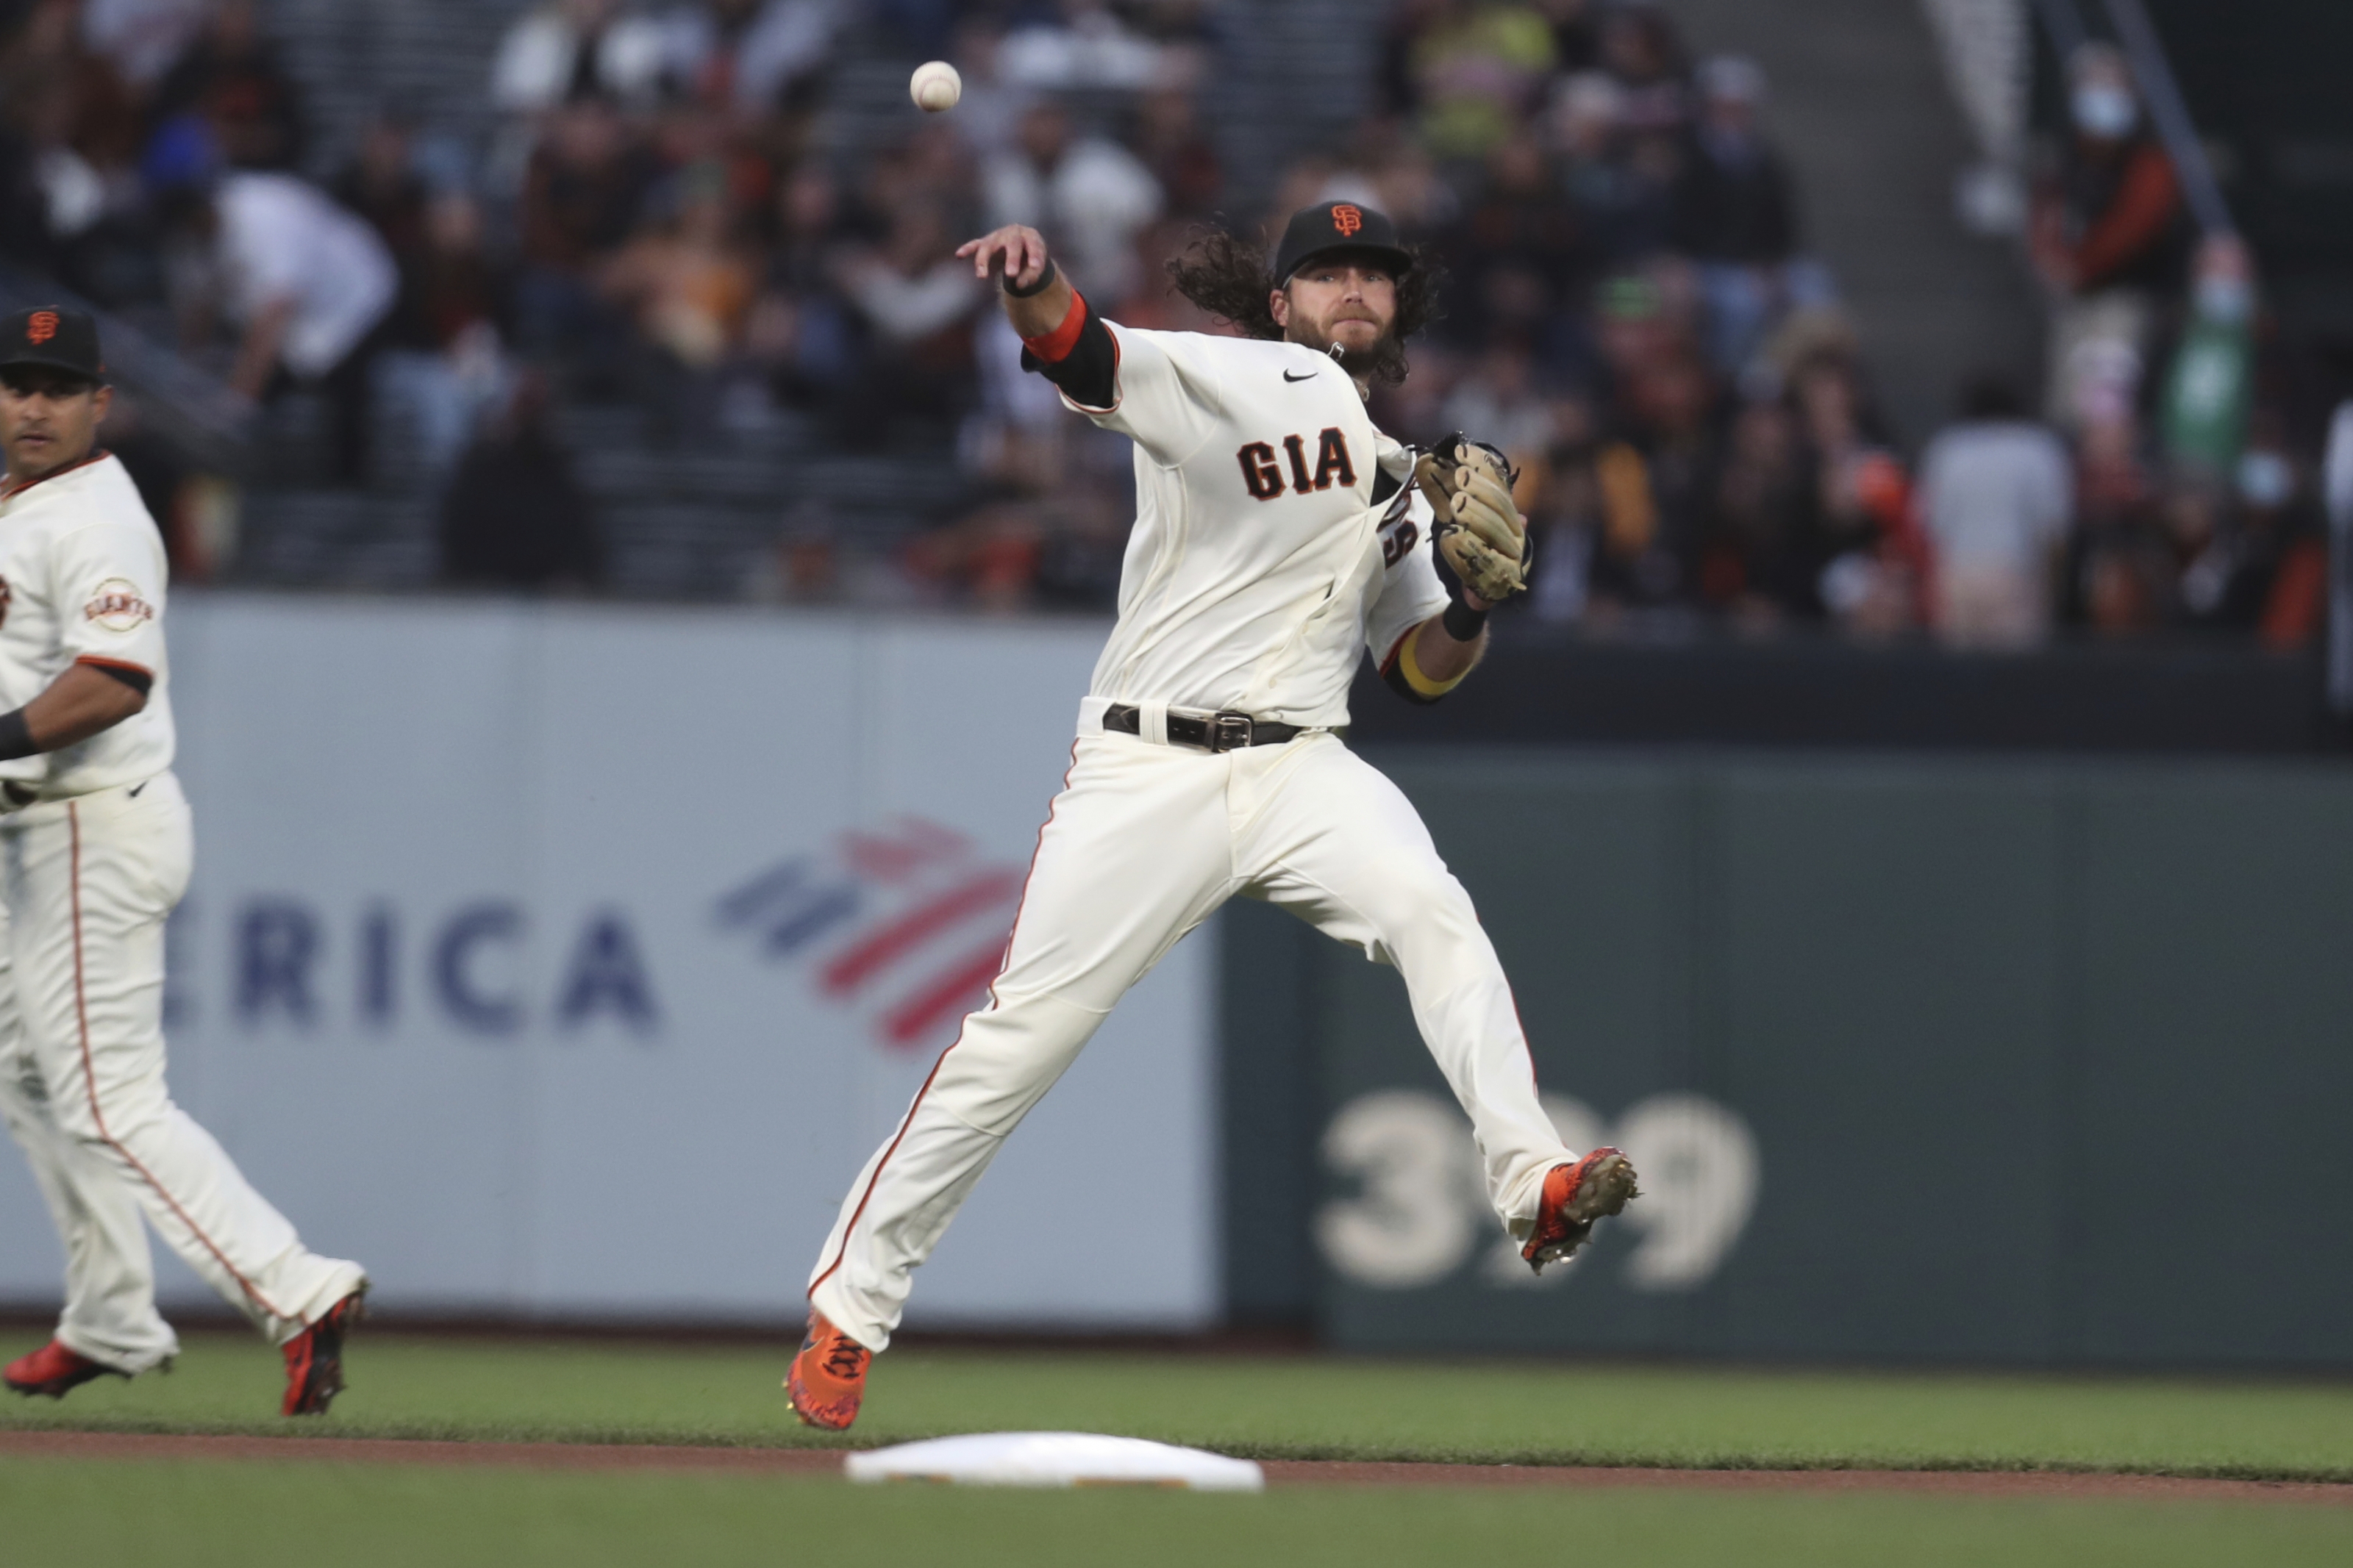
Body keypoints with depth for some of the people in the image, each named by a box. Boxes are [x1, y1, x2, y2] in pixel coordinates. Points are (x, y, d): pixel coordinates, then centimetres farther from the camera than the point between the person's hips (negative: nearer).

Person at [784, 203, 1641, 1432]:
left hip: (1303, 767, 4)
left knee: (1431, 911, -24)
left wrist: (1475, 596, -1)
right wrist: (1034, 282, -42)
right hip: (1147, 769, -4)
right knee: (1020, 1032, -7)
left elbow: (1421, 672, 22)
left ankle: (1532, 1182, -31)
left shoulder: (1396, 478, 20)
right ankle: (850, 1303, 3)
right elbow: (1086, 355, -18)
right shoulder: (1246, 382, 1)